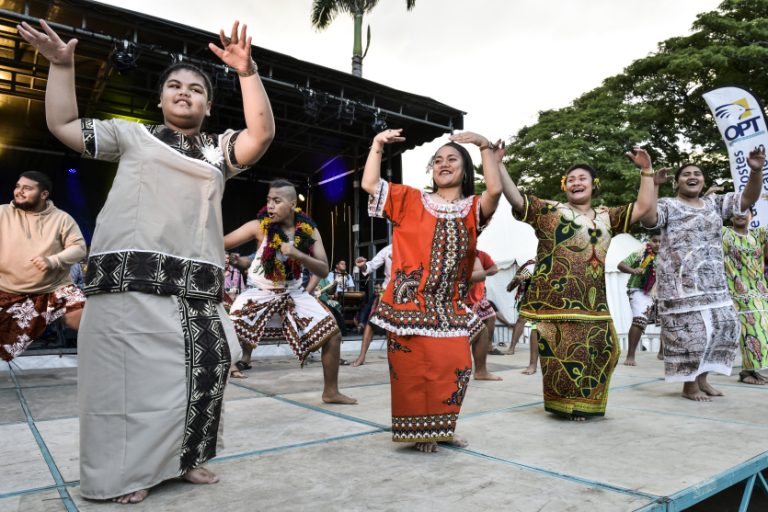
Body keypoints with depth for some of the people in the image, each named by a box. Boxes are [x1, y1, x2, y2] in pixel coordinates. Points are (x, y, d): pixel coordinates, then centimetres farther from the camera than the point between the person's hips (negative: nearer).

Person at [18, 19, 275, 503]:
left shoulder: (220, 149, 16)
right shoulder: (133, 135, 16)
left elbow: (262, 135, -1)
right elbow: (64, 125, 15)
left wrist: (248, 72, -10)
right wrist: (62, 66, 9)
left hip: (195, 286, 2)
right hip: (130, 280, -2)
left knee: (205, 370, 4)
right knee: (130, 376, 2)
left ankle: (183, 458, 23)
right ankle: (127, 470, 17)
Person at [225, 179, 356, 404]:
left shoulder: (309, 230, -7)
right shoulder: (259, 226, -13)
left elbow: (324, 271, -12)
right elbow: (220, 243, -14)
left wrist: (296, 254, -26)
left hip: (294, 294, 3)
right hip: (259, 294, -2)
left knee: (333, 334, -3)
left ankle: (330, 392, 15)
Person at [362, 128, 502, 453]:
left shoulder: (472, 208, 10)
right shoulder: (410, 200, 7)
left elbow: (494, 190, -11)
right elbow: (369, 184, 0)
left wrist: (486, 148, -9)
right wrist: (377, 146, -3)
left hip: (449, 306, 2)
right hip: (410, 301, -2)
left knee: (455, 365, 3)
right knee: (413, 367, -1)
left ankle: (441, 427, 24)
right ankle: (419, 431, 15)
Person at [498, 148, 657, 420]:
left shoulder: (607, 217, 18)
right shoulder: (549, 210, 2)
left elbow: (645, 207, 17)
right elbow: (515, 199, -7)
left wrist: (646, 171, 10)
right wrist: (497, 164, -15)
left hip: (593, 301, 6)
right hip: (556, 299, -5)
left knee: (601, 351, 8)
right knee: (563, 354, -3)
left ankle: (584, 402, 28)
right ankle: (567, 403, 16)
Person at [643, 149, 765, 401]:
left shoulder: (715, 203, 17)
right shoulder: (667, 205, -3)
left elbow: (748, 199, 9)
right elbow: (648, 219, -23)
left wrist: (756, 171, -8)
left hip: (714, 281, 7)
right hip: (681, 282, -7)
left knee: (724, 326, 10)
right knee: (689, 331, -7)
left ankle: (702, 379, 24)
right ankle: (690, 385, 8)